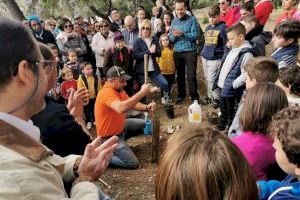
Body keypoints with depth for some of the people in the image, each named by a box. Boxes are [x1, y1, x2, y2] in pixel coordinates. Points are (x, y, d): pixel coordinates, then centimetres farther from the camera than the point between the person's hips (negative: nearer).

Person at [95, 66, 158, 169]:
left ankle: (121, 146, 21)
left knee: (145, 124, 17)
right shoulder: (106, 92, -28)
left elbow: (132, 104, 0)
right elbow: (121, 108, -46)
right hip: (110, 136, -9)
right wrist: (141, 93, -42)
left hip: (120, 127, 9)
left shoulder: (119, 90, 1)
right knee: (133, 163, -10)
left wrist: (147, 107, -21)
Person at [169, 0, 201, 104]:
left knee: (191, 76, -4)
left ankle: (194, 97, 8)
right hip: (177, 52, 5)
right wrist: (174, 36, -14)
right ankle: (181, 94, 30)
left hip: (190, 51, -5)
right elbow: (170, 38, 8)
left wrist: (182, 33, -20)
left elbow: (195, 36, -13)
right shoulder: (174, 21, 10)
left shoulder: (192, 19, -5)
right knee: (180, 75, 15)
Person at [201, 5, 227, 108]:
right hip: (205, 58, 7)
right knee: (208, 79, 14)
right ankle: (210, 96, 28)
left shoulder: (223, 27, -8)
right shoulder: (208, 27, 13)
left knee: (212, 80, -8)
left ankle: (216, 98, 10)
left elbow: (226, 44, -8)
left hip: (215, 59, -7)